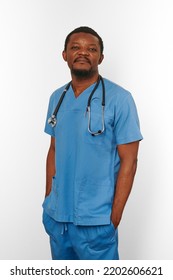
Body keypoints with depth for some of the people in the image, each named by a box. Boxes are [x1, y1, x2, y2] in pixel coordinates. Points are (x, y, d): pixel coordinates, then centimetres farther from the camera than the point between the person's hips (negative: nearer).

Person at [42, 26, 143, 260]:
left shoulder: (119, 99, -12)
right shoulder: (57, 97, 6)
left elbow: (128, 161, -12)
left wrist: (114, 217, -13)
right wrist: (48, 199, 9)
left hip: (95, 221, -5)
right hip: (56, 215, 6)